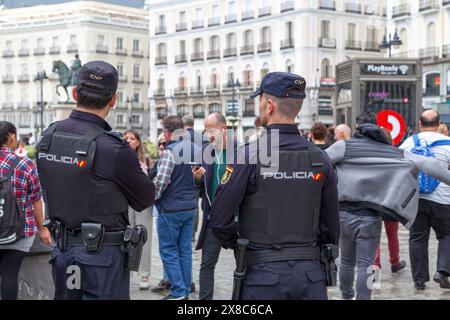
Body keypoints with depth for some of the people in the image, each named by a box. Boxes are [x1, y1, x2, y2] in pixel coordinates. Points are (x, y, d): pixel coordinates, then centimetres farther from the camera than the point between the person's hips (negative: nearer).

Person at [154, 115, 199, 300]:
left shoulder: (170, 151, -17)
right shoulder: (195, 149, 6)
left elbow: (161, 180, -20)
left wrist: (152, 197, -4)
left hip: (171, 209, -7)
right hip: (190, 207, 7)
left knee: (168, 251, 1)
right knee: (185, 250, 12)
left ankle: (178, 292, 0)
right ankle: (186, 290, 18)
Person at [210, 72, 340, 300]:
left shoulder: (249, 156, -11)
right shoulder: (320, 159, 1)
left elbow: (220, 219, -9)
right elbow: (331, 228, 5)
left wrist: (234, 244, 10)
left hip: (263, 274, -3)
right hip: (310, 273, 3)